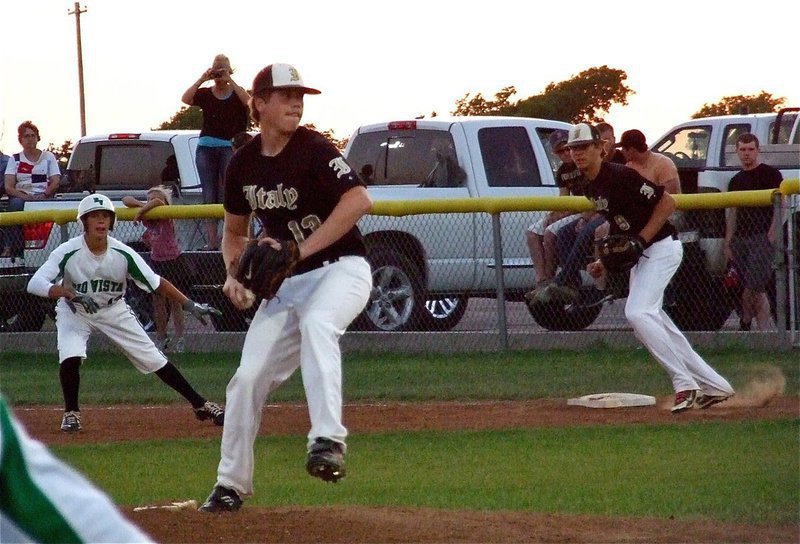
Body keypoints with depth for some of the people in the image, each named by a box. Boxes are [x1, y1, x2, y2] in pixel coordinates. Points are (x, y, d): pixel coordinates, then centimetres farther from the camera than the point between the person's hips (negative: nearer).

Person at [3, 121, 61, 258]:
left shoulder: (48, 157, 17)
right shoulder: (15, 159, 15)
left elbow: (55, 182, 7)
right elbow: (8, 187, 3)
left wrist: (44, 195, -13)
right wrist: (25, 197, -15)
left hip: (43, 197, -1)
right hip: (21, 196, 1)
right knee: (16, 203, -37)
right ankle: (9, 248, -42)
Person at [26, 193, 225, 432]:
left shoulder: (123, 254, -21)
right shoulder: (68, 252, -27)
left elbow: (156, 283, -13)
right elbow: (35, 284, -36)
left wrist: (190, 305, -21)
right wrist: (71, 294, -51)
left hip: (114, 310, 2)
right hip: (75, 312, -2)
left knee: (154, 358, 0)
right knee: (70, 356, -28)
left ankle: (200, 404, 12)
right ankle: (71, 413, -6)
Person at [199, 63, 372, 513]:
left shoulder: (313, 149, -13)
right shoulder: (243, 165, 4)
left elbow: (359, 201, -26)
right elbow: (235, 230, 19)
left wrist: (303, 249, -28)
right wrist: (234, 272, -2)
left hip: (341, 269, -6)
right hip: (287, 282, 6)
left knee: (316, 323, -38)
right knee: (248, 379, 1)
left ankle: (328, 439, -46)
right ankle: (232, 484, 16)